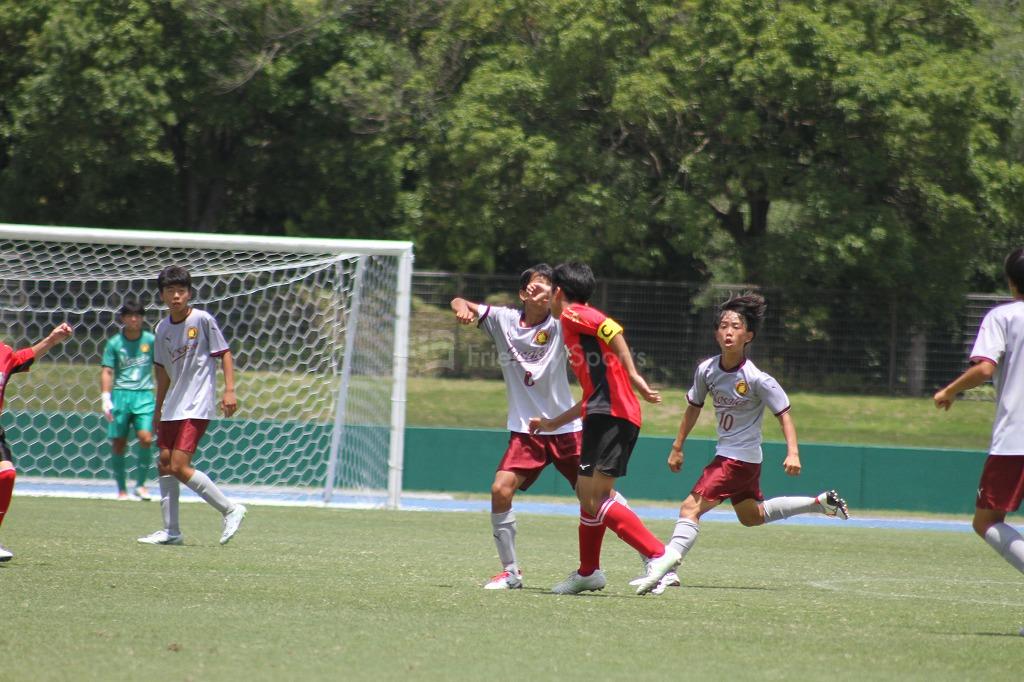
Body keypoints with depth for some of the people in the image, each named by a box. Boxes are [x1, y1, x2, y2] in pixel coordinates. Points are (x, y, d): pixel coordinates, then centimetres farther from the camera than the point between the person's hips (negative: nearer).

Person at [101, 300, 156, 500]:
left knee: (146, 438, -16)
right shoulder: (114, 343, 2)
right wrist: (106, 398, -9)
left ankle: (140, 484, -3)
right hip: (120, 394, 0)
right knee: (118, 444, 1)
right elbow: (107, 371, 1)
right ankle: (121, 488, 12)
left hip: (144, 395, 0)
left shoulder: (150, 340, 4)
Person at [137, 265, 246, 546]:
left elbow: (225, 353, -5)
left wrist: (229, 390, -15)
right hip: (173, 407, 7)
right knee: (164, 463, 5)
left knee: (179, 467, -15)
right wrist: (158, 409, 21)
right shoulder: (162, 328, 8)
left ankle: (230, 509, -4)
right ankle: (171, 531, 12)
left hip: (197, 407, -7)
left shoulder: (202, 319, -10)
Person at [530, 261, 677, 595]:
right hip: (606, 416, 10)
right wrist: (553, 423, 40)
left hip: (611, 414, -10)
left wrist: (632, 376, -23)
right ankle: (589, 572, 29)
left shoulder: (573, 315, 1)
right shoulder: (574, 329, 29)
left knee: (595, 500, -15)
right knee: (587, 493, 18)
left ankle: (659, 554, -22)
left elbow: (613, 330, -19)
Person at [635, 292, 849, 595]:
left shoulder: (757, 379, -22)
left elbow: (783, 412, -14)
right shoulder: (706, 370, -4)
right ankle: (821, 503, 36)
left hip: (741, 456, -8)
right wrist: (677, 447, 16)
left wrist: (792, 453, -25)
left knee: (691, 507, -18)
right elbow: (694, 406, 12)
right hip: (726, 454, 8)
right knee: (752, 516, 26)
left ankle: (662, 566, -25)